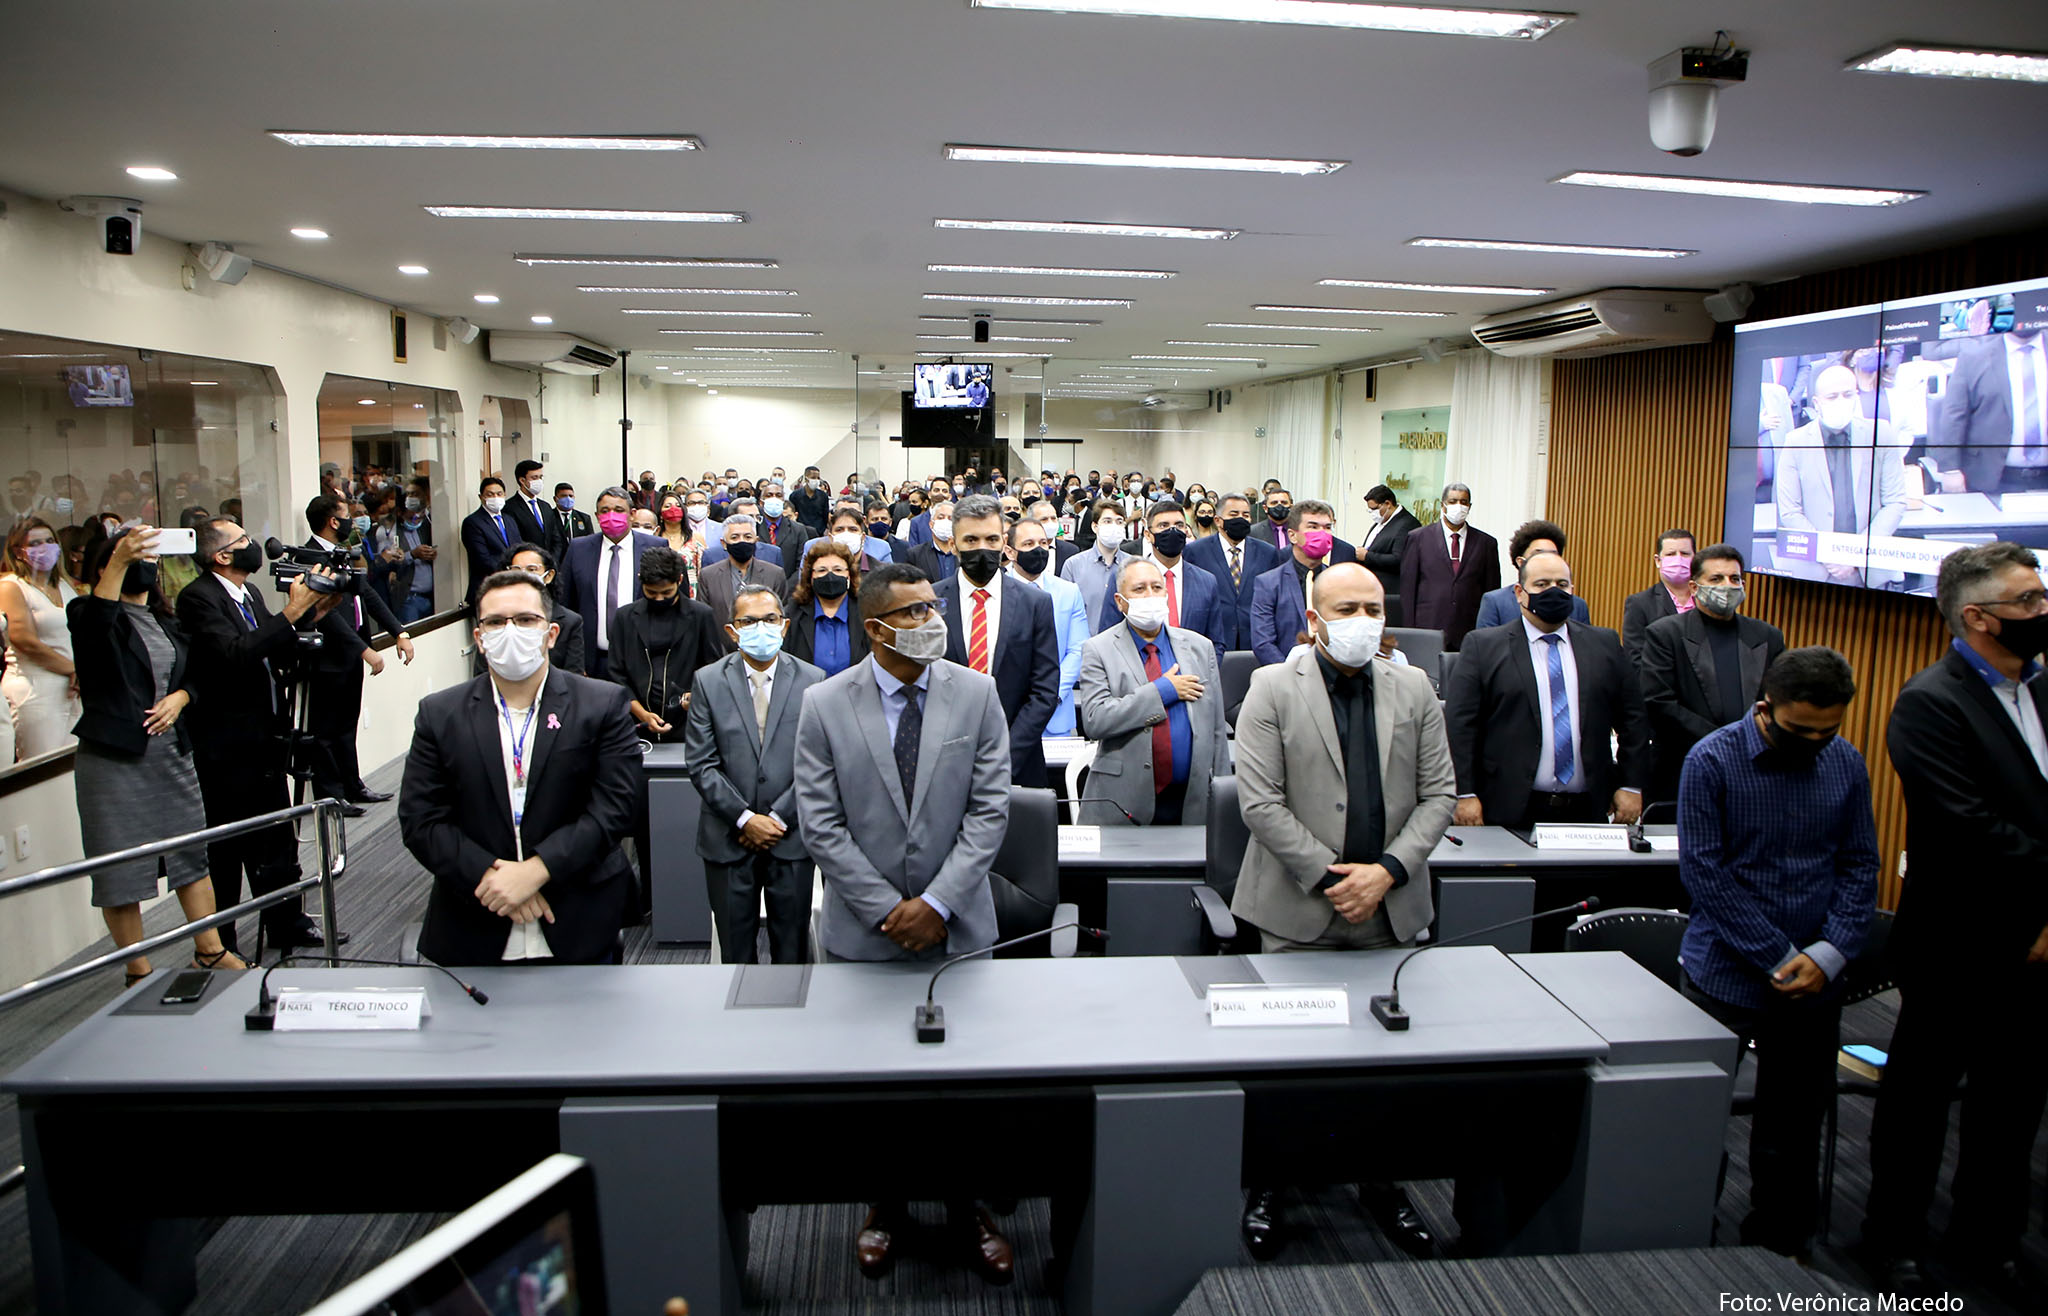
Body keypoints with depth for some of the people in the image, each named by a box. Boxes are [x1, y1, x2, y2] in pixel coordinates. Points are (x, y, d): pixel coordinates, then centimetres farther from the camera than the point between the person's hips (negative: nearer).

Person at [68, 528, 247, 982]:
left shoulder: (165, 620, 15)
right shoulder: (88, 613, -5)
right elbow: (93, 622, -29)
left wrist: (178, 698, -7)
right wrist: (120, 560, -38)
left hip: (172, 753, 6)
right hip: (115, 758, -6)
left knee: (194, 854, 11)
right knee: (121, 871, 2)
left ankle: (210, 950, 22)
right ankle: (138, 973, 13)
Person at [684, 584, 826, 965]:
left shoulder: (811, 680, 0)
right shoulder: (708, 681, 1)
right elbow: (701, 763, -4)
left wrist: (780, 818, -10)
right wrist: (745, 818, -11)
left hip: (791, 837, 0)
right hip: (728, 839, 0)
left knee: (793, 947, 9)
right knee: (735, 948, 11)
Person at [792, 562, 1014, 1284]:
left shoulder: (976, 694, -3)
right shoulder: (824, 704, -5)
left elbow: (990, 808, -5)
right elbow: (820, 823, -6)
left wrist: (937, 903, -13)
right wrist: (887, 908, -11)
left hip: (957, 925, 1)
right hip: (864, 928, 0)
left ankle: (968, 1204, 29)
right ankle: (886, 1204, 32)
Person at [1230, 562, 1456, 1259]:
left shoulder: (1414, 690, 6)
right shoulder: (1272, 688, -5)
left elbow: (1437, 793, 4)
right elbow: (1259, 801, -11)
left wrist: (1387, 871, -9)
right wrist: (1329, 877, -13)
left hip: (1390, 906, 3)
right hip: (1300, 909, -3)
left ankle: (1381, 1180, 30)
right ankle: (1266, 1182, 23)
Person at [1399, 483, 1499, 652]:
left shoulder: (1486, 543, 11)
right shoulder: (1418, 537, 7)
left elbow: (1492, 592, 11)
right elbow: (1407, 587, 5)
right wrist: (1409, 629, -1)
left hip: (1470, 634, 1)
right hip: (1427, 628, -1)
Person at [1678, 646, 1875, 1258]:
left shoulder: (1846, 763, 1)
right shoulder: (1712, 761, -11)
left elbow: (1859, 865, 5)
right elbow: (1703, 871, -12)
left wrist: (1829, 954, -9)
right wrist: (1778, 958, -13)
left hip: (1814, 983, 3)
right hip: (1723, 976, -3)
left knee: (1796, 1123, 13)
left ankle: (1778, 1247, 31)